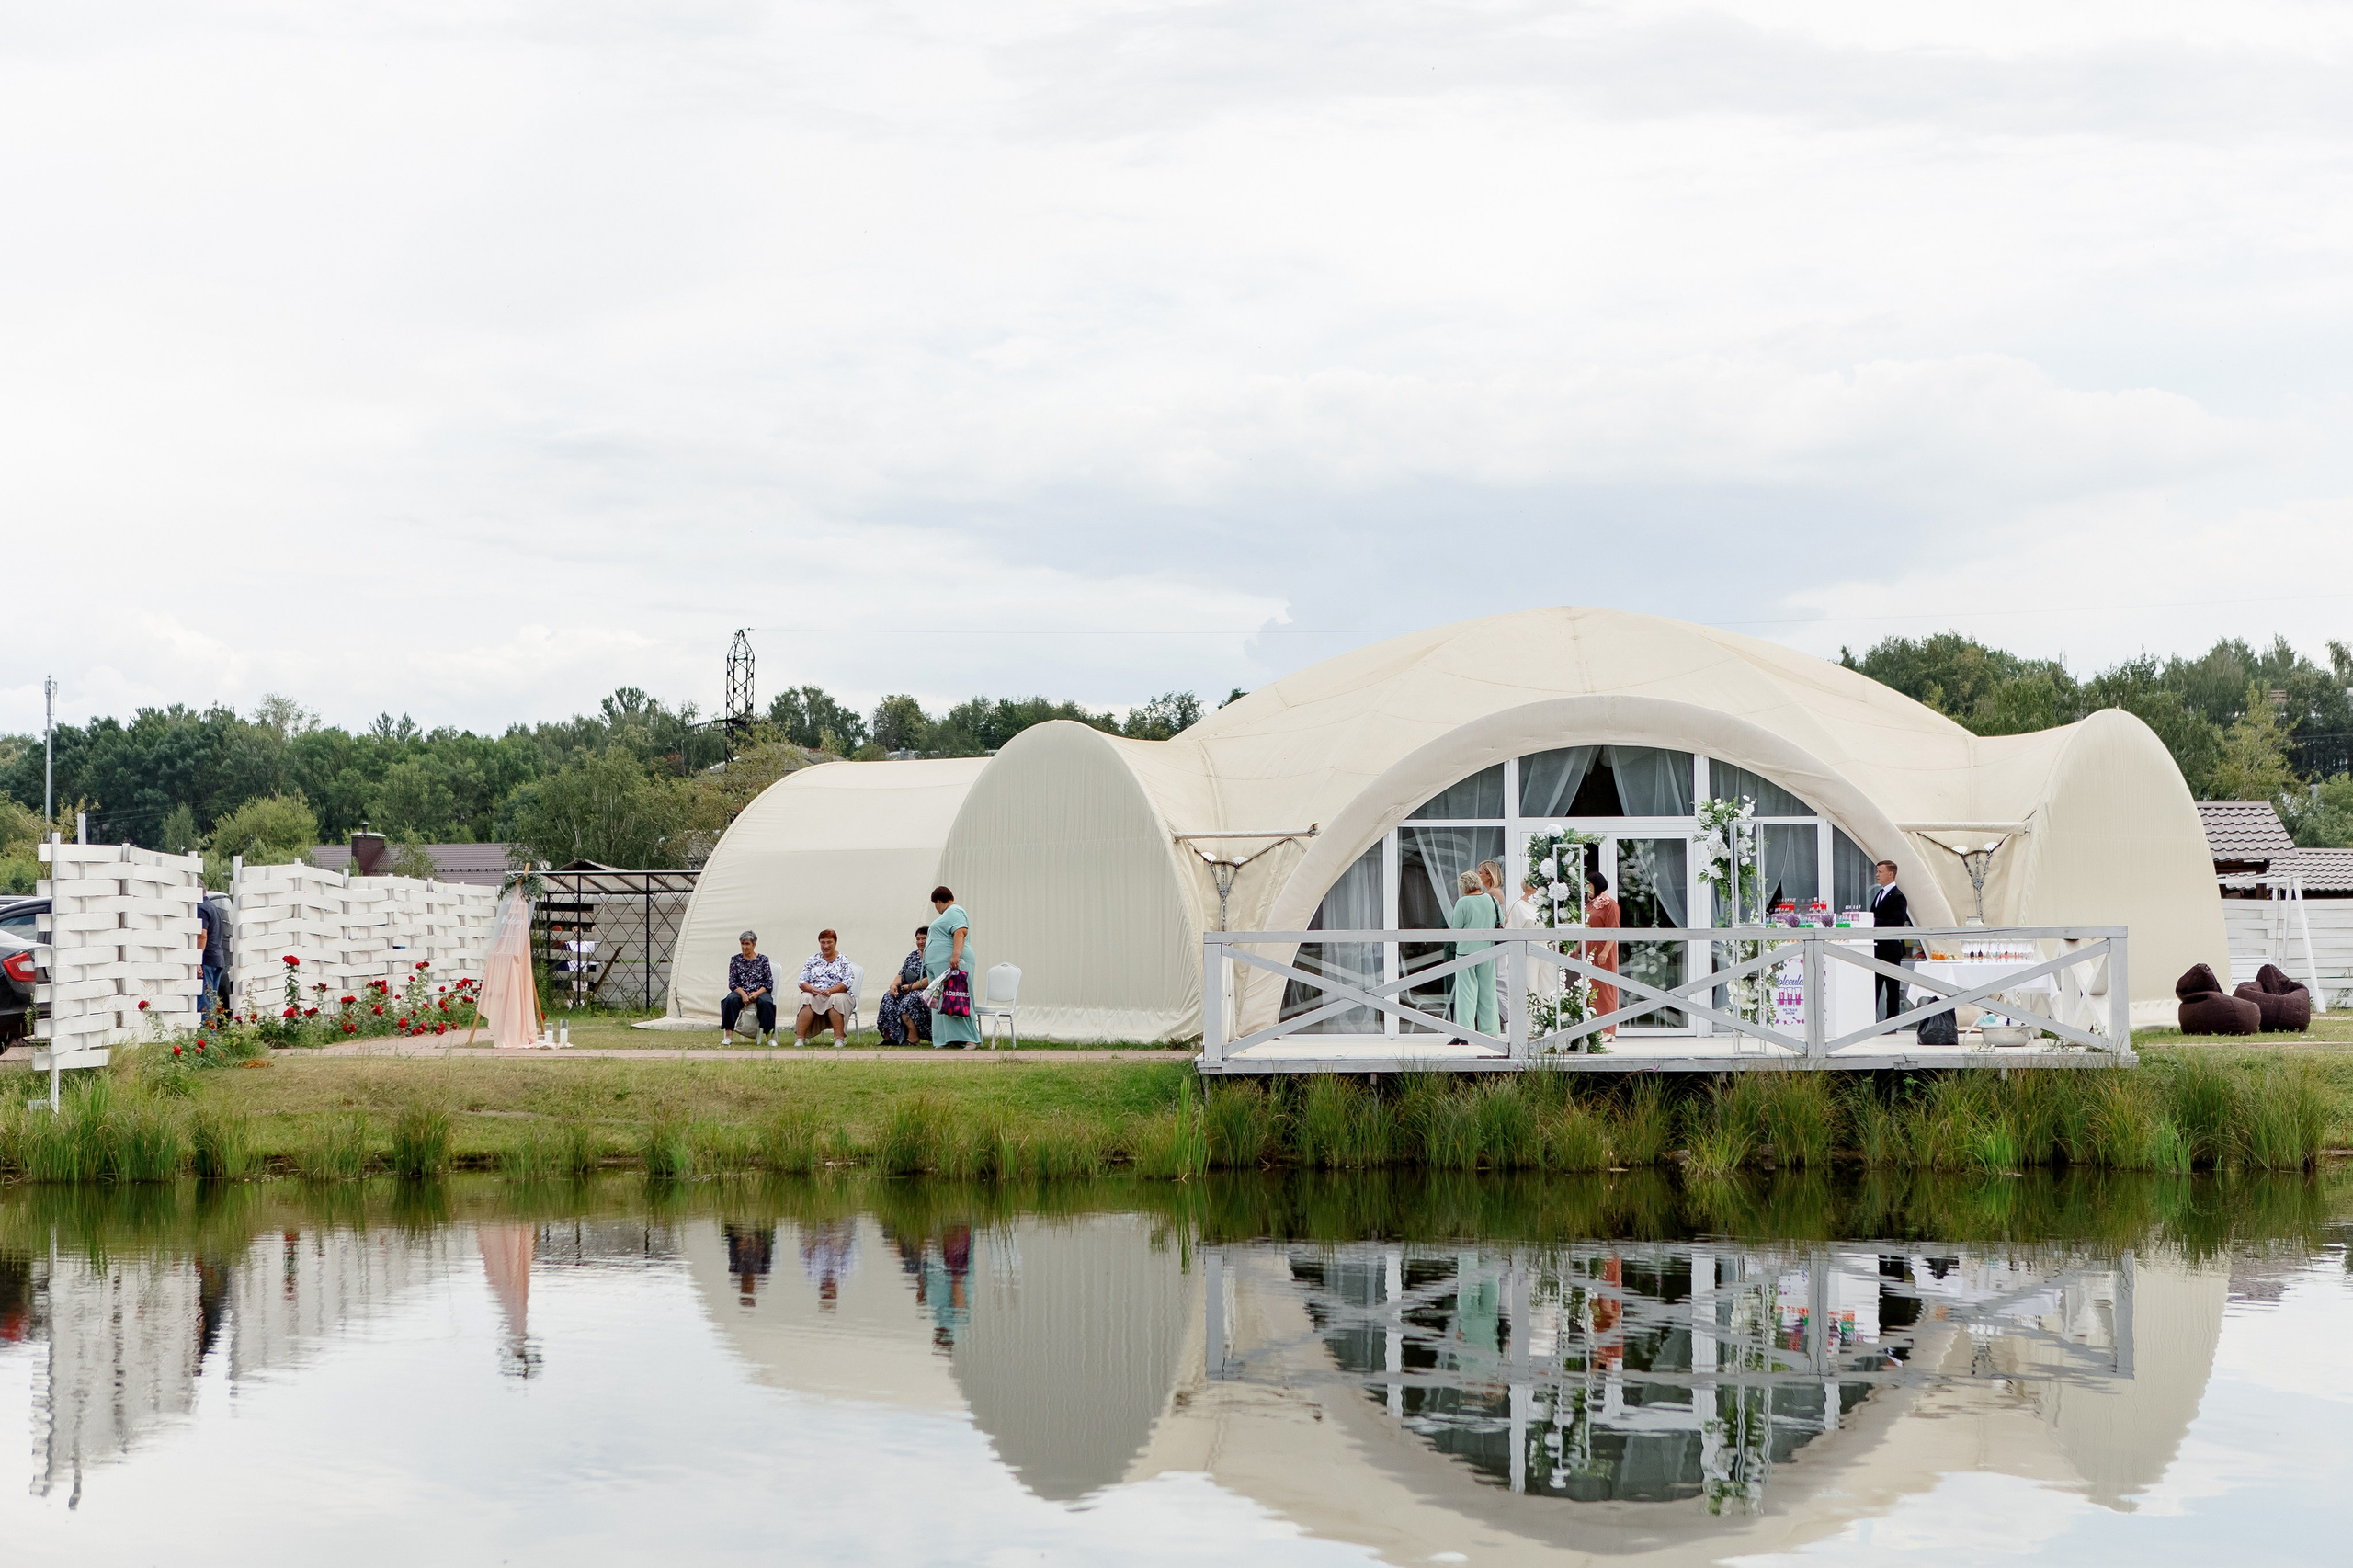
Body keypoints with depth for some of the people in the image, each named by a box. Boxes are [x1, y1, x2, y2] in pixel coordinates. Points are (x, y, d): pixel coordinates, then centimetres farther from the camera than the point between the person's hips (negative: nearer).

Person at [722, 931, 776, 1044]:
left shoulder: (763, 959, 9)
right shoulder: (735, 960, 11)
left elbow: (769, 983, 3)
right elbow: (732, 983, 4)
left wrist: (757, 993, -15)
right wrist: (743, 994, -14)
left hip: (760, 992, -1)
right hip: (740, 992, 1)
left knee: (766, 1002, -35)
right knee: (730, 1000, -33)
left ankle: (770, 1035, -30)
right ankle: (728, 1036, -35)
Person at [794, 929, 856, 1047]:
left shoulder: (843, 961, 8)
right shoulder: (812, 960, 15)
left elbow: (846, 983, -4)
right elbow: (802, 981, 6)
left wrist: (831, 990, -22)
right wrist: (811, 989, -17)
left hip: (837, 994, -1)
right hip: (814, 995, 1)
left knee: (836, 999, -36)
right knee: (806, 998, -32)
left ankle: (839, 1039, -40)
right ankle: (799, 1038, -40)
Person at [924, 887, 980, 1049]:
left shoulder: (954, 911, -6)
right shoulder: (950, 913, 26)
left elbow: (960, 932, -21)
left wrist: (956, 955, -33)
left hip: (952, 963, -11)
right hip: (939, 964, 11)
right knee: (940, 1004, 4)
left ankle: (969, 1039, -20)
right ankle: (944, 1041, -1)